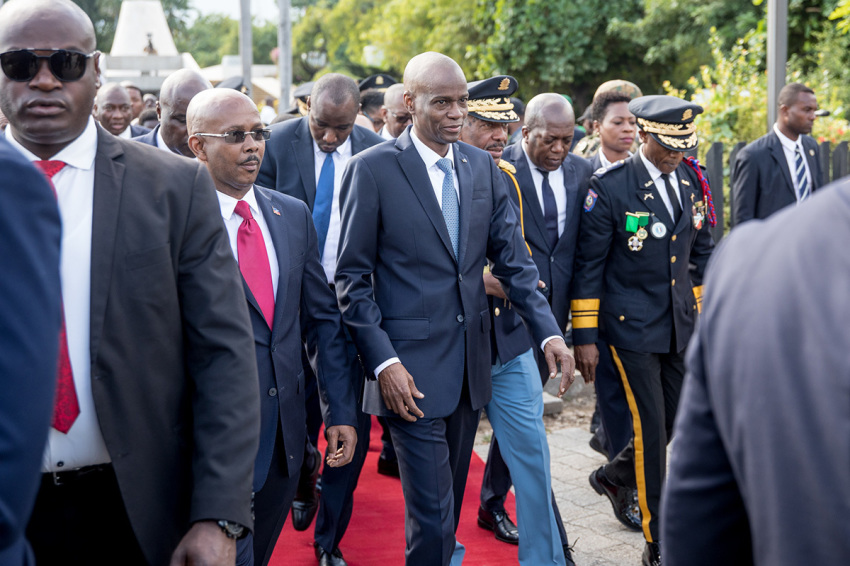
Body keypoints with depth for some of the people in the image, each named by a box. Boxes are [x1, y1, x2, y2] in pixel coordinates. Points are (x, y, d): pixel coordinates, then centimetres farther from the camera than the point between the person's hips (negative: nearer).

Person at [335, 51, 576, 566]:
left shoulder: (483, 166, 8)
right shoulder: (373, 169, -7)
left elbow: (512, 258, 8)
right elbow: (353, 277, -6)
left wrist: (549, 331, -6)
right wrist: (383, 362, -15)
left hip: (471, 362, 5)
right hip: (411, 370, -5)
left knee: (451, 500, 17)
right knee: (432, 513, -5)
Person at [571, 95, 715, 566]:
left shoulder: (692, 181, 4)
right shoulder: (609, 187, -12)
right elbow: (588, 264, -9)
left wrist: (701, 313, 16)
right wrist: (584, 337, -9)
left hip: (680, 326, 6)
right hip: (632, 328, -6)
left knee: (679, 419, 11)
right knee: (651, 428, -4)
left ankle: (614, 476, 40)